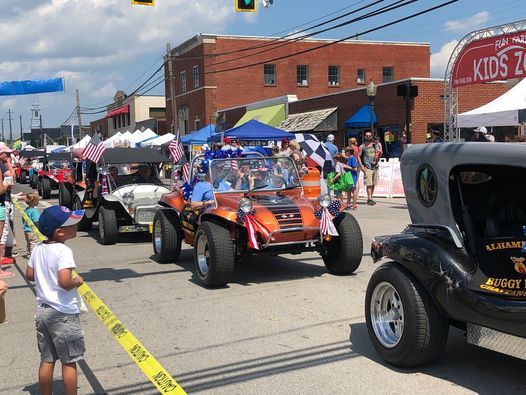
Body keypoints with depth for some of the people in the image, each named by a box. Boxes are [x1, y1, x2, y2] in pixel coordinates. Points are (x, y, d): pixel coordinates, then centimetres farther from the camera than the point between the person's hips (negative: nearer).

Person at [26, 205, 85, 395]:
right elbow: (64, 282, -29)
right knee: (69, 361, 5)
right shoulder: (63, 251, -20)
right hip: (63, 313, -7)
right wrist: (77, 281, -10)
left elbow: (30, 275, 11)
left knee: (47, 359, 16)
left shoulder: (38, 248, 3)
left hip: (43, 311, 7)